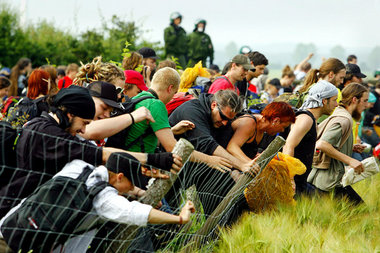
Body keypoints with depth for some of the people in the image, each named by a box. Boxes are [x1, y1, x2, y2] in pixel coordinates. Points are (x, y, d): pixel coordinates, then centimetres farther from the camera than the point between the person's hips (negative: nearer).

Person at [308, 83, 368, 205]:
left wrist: (351, 148, 15)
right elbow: (322, 144, -26)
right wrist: (350, 160, -24)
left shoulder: (338, 114, 17)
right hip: (332, 180, -10)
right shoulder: (344, 120, -14)